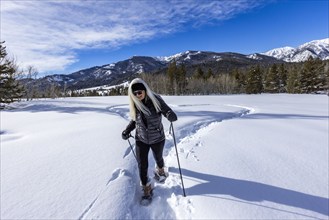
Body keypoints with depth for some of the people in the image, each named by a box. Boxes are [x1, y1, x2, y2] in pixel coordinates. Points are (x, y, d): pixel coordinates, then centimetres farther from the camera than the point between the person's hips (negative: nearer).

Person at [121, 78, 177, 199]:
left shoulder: (155, 100, -19)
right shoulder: (134, 104, -6)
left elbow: (168, 111, -16)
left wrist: (171, 116, -39)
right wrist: (127, 131, -5)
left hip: (157, 139, -2)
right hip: (141, 140, 2)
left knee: (158, 158, 23)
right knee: (142, 165, 3)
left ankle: (160, 169, 59)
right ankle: (146, 186, 30)